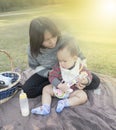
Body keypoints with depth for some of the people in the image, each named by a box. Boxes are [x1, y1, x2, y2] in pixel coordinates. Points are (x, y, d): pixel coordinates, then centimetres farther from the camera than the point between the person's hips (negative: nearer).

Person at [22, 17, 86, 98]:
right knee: (27, 90, -19)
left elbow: (80, 58, -13)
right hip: (48, 73, 1)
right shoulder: (33, 49, -24)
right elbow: (36, 66, -6)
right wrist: (49, 73, -25)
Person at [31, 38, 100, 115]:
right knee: (46, 89, -5)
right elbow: (52, 76, -16)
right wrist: (59, 85, -32)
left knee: (83, 96, -25)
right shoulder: (58, 67, -14)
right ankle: (45, 108, -15)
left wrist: (86, 81, -34)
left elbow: (89, 75, -9)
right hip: (59, 88, 2)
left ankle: (65, 103, -24)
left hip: (73, 91, -2)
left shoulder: (80, 67, -16)